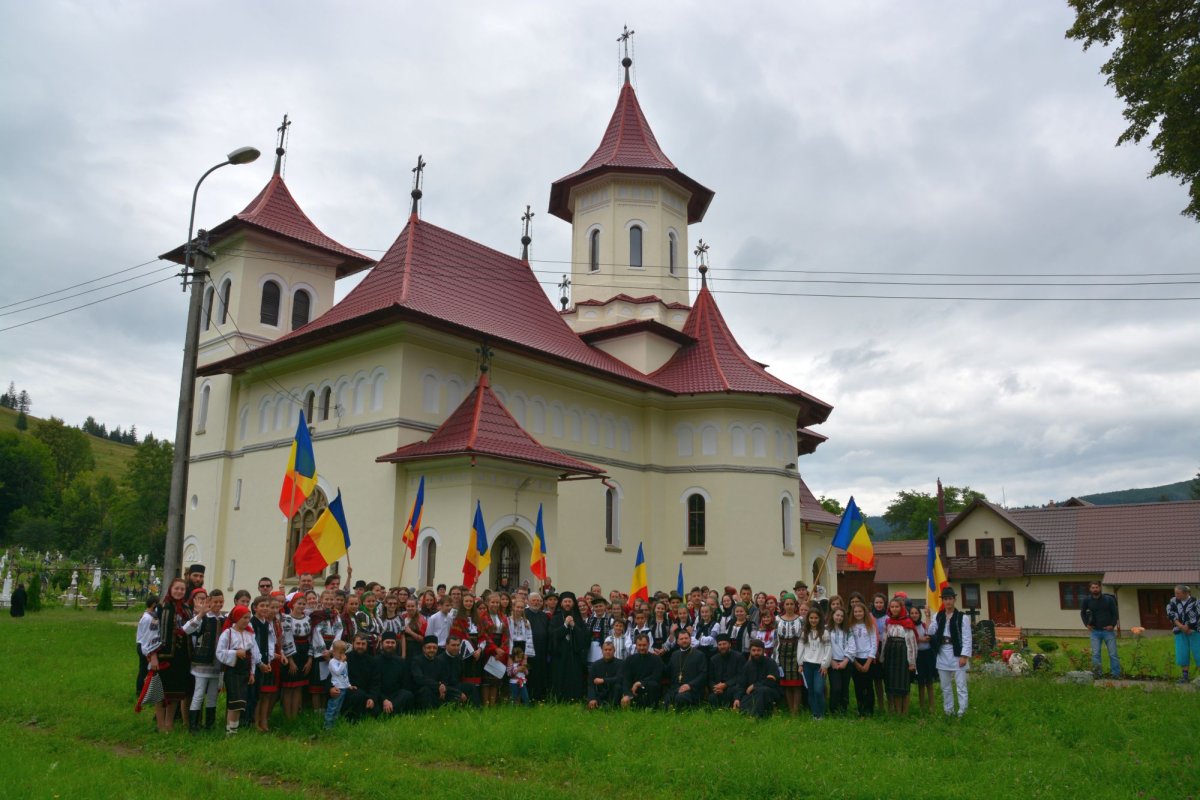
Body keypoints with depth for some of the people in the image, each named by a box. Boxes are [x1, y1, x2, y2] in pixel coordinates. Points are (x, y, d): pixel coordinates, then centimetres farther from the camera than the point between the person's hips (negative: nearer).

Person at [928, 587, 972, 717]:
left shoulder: (962, 617, -6)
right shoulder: (938, 616, 8)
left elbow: (967, 639, -8)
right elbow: (931, 633, -2)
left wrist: (964, 656, -14)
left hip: (957, 654, -5)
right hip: (942, 654, 5)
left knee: (961, 686, -2)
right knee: (945, 687, 13)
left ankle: (962, 712, 4)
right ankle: (948, 711, 23)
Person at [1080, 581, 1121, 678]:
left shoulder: (1109, 599, -4)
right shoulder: (1087, 600, 0)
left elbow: (1115, 613, 3)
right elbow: (1082, 613, 15)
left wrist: (1112, 625, -9)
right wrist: (1087, 624, 4)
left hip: (1108, 630, -1)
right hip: (1095, 631, 1)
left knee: (1113, 654, 2)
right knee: (1095, 654, 2)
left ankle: (1116, 674, 9)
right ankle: (1096, 674, 8)